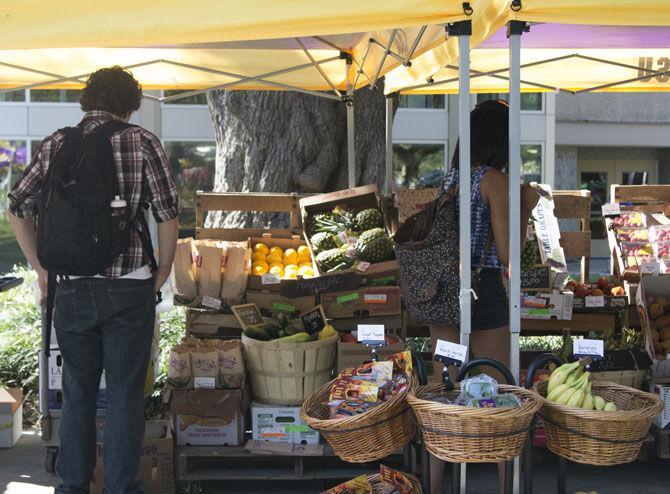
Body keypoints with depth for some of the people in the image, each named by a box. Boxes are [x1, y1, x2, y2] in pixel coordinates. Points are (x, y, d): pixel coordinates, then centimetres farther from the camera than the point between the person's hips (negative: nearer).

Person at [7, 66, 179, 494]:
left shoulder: (58, 143, 6)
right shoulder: (142, 142, -3)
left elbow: (18, 208, 5)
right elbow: (168, 214, -7)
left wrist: (42, 270, 12)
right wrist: (161, 274, 5)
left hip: (71, 290, 3)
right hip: (129, 288, -3)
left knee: (77, 392, 15)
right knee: (125, 393, 7)